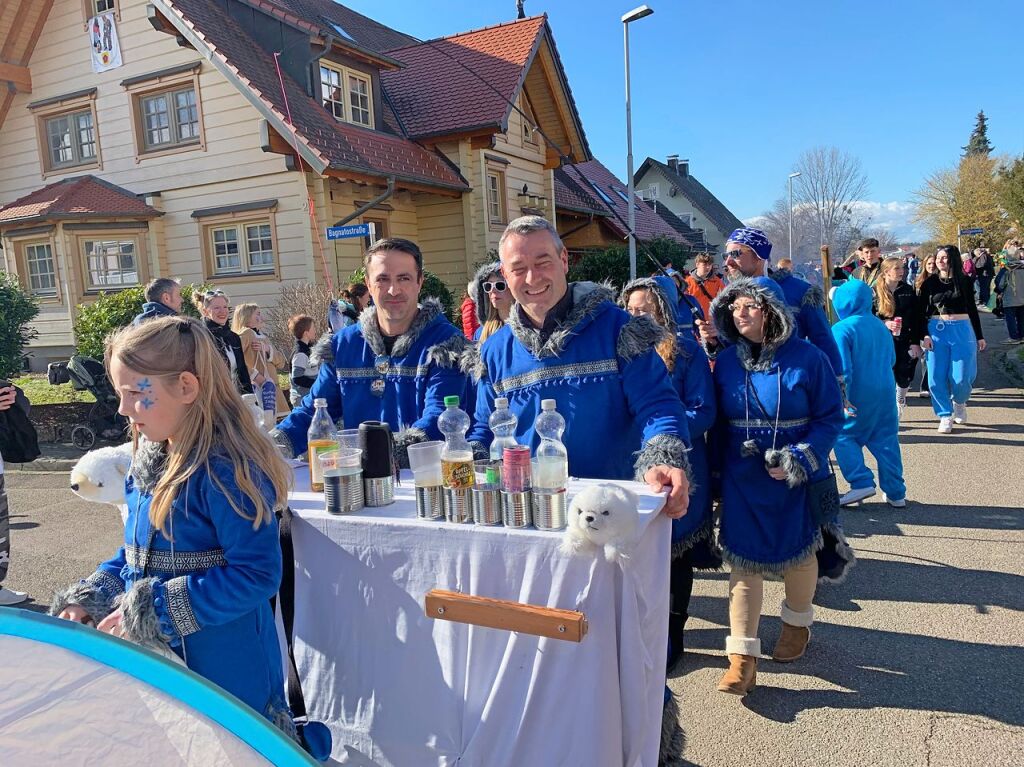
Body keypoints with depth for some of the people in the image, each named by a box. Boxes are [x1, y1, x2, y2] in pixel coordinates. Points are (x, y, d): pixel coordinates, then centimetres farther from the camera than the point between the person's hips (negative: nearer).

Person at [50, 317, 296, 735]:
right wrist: (89, 598, 1)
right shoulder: (151, 458, 3)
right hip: (155, 653, 8)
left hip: (222, 665, -8)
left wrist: (150, 611, -23)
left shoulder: (226, 469, -25)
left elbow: (257, 574, -26)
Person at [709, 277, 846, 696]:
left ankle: (797, 623, 45)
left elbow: (830, 418, -8)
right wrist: (716, 471, 4)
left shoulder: (806, 358, -11)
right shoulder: (726, 361, 0)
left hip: (795, 478, -2)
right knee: (743, 560, 0)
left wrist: (798, 459, -20)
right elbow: (719, 422, 7)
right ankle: (743, 656, 6)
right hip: (741, 480, 2)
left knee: (798, 553, 17)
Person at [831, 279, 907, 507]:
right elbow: (891, 360, 18)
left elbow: (842, 368, -19)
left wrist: (841, 398, -18)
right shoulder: (880, 326, 9)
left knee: (843, 436, 8)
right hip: (886, 395, 6)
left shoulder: (841, 329, -13)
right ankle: (896, 492, 15)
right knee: (886, 441, 12)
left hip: (859, 397, -6)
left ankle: (862, 482, -2)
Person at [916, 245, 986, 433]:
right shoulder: (929, 283, 5)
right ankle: (945, 416, 8)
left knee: (961, 377, -3)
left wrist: (979, 336, 13)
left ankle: (959, 403, 29)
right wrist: (924, 335, -9)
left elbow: (972, 310, 12)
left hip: (962, 331, 0)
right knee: (936, 377, -4)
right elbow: (921, 312, 3)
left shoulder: (964, 282, 5)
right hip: (936, 331, 0)